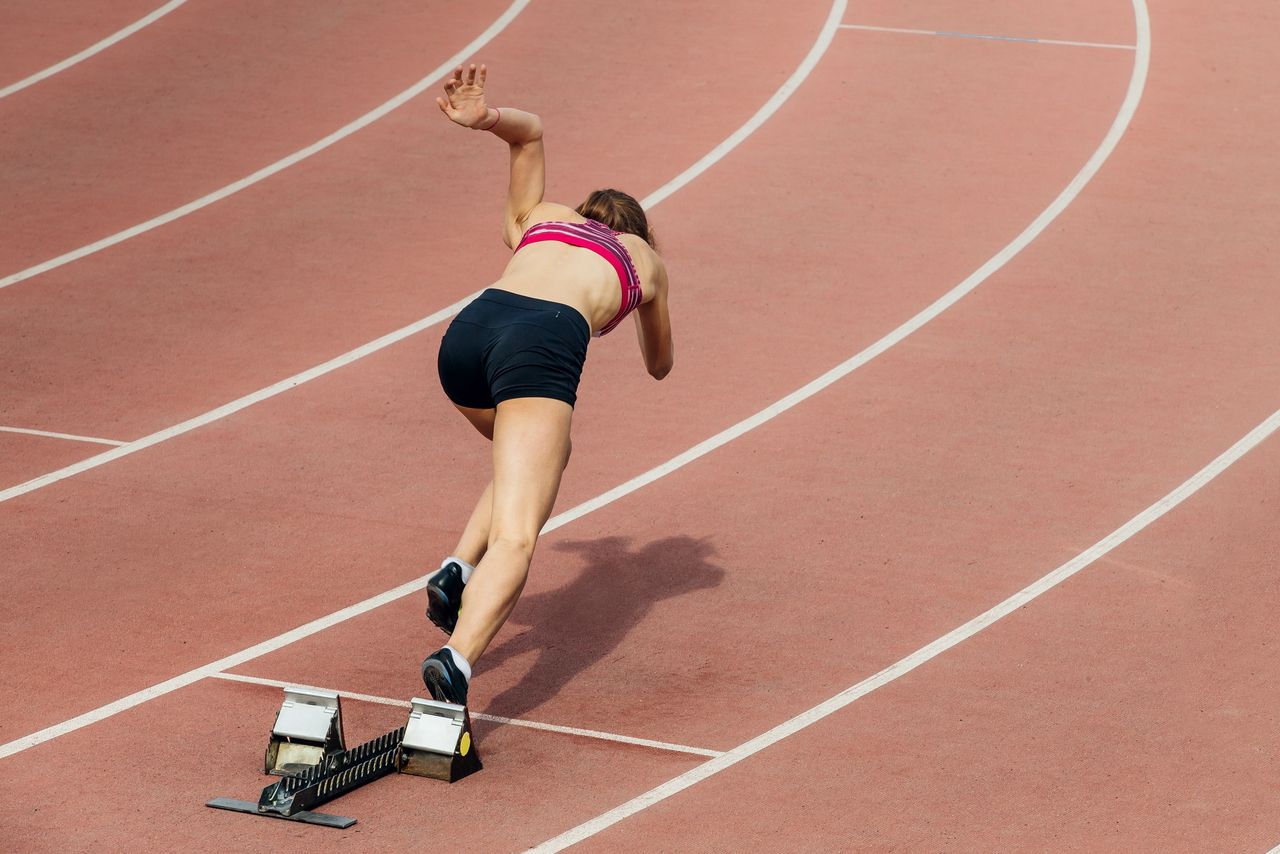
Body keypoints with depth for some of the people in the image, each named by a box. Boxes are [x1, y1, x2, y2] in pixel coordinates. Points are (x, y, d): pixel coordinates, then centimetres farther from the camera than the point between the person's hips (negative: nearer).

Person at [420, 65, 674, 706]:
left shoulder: (538, 221, 38)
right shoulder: (646, 261, 34)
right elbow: (660, 365, 49)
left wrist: (484, 119, 17)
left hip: (468, 333, 4)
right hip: (545, 347, -4)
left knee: (543, 455, 33)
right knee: (514, 540, -13)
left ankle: (460, 568, 12)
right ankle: (457, 657, -39)